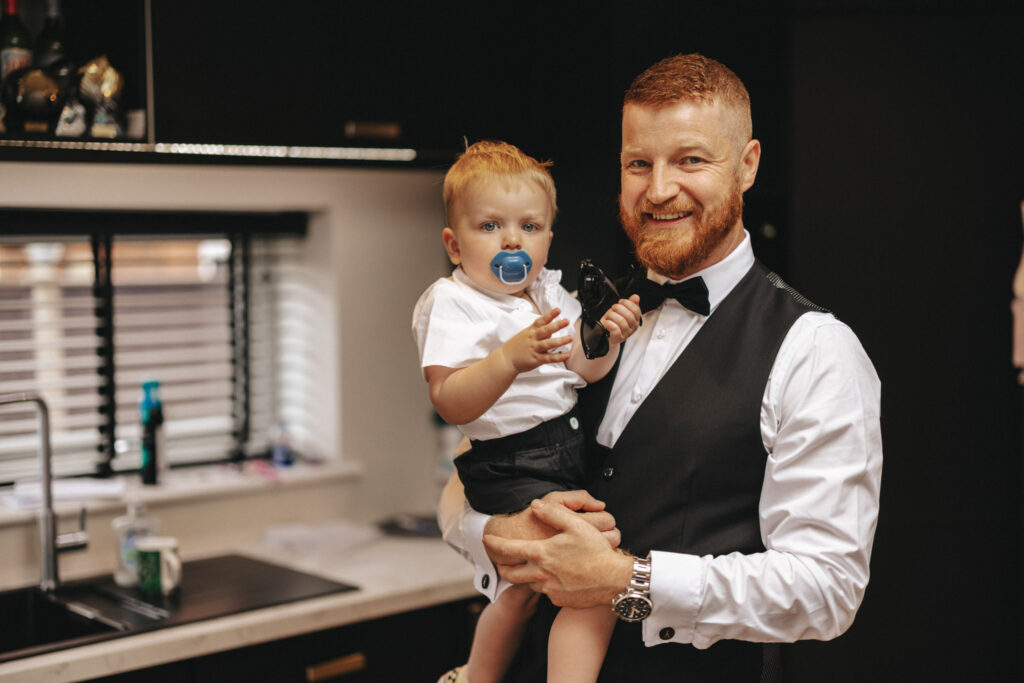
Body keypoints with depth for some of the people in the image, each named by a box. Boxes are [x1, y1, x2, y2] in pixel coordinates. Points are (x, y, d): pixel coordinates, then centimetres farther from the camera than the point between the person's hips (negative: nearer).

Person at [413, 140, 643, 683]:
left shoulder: (549, 294, 10)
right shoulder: (450, 303, -13)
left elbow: (582, 371, 15)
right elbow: (451, 403, -24)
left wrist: (606, 339, -6)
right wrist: (512, 358, -38)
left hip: (570, 450, 8)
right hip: (511, 468, -8)